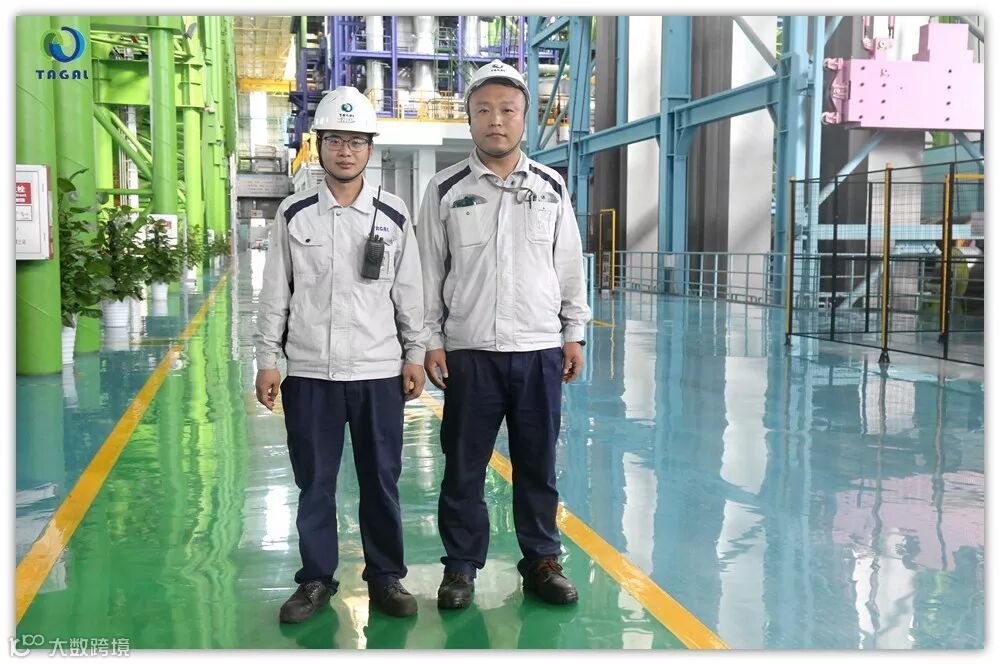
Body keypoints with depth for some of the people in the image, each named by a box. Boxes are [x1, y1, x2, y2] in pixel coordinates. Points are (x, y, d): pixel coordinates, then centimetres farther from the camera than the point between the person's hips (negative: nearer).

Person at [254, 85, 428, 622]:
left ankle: (385, 577, 22)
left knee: (381, 480, 8)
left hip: (379, 374, 0)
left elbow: (409, 292, 7)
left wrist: (415, 355, 5)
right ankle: (316, 580, 22)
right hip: (309, 374, 0)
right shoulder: (294, 214, 2)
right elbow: (275, 293, 4)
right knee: (314, 483, 8)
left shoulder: (393, 216, 3)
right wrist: (267, 361, 2)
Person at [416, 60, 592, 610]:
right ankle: (461, 565, 20)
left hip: (540, 349, 1)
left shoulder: (551, 187, 6)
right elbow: (429, 271, 3)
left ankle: (542, 561, 23)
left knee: (538, 464, 9)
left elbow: (570, 265, 10)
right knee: (463, 465, 5)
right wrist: (430, 342, -1)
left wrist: (573, 333, 8)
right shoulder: (445, 191, 1)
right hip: (469, 352, -1)